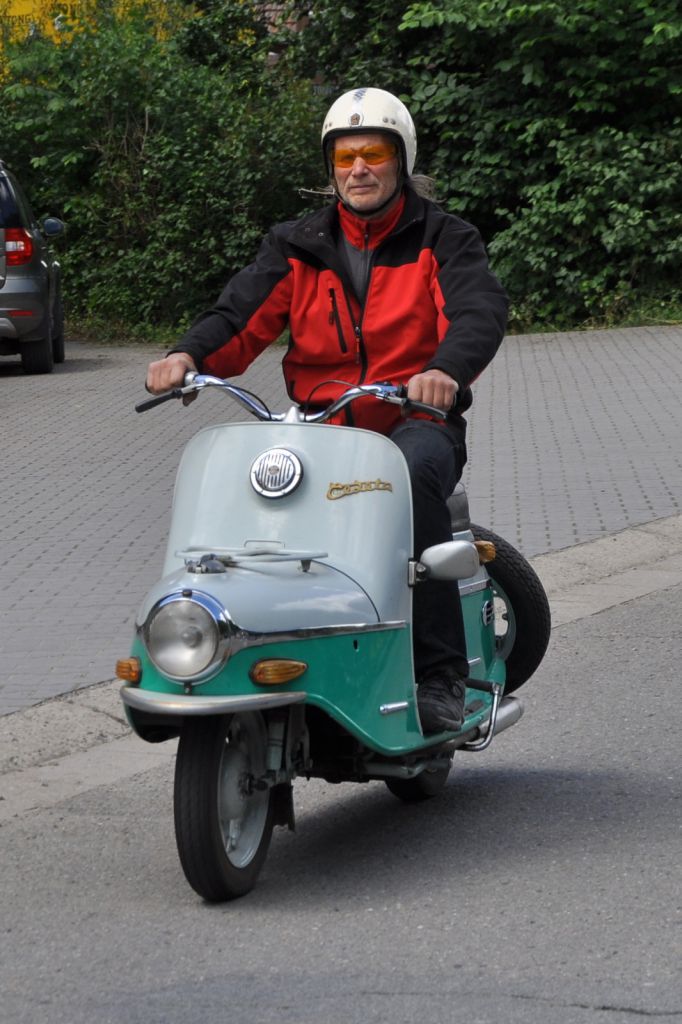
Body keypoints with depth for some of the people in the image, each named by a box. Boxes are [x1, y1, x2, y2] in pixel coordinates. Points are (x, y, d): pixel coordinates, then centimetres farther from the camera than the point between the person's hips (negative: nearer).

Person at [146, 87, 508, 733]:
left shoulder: (442, 239, 5)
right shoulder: (298, 247, 14)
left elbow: (480, 309, -14)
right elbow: (242, 316, 1)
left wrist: (447, 369, -38)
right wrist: (189, 354, -23)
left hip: (415, 421, -3)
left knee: (412, 473, -38)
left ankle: (440, 673, -32)